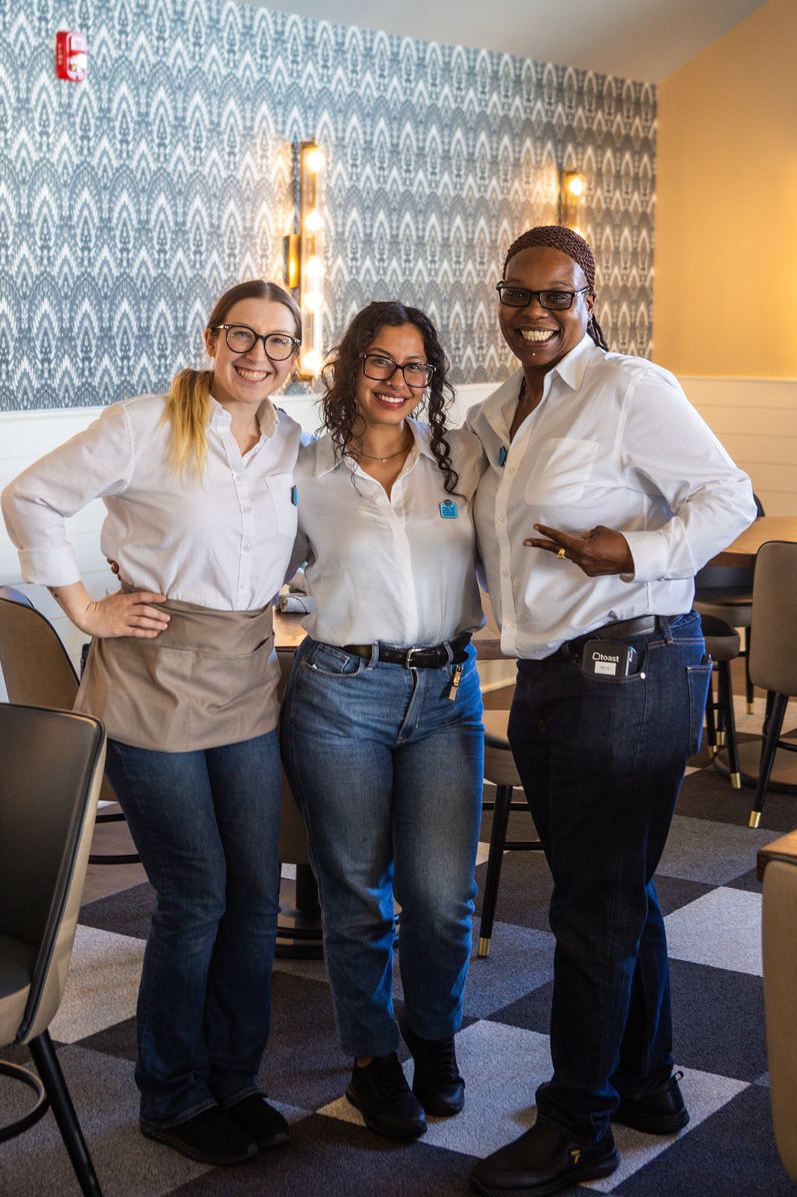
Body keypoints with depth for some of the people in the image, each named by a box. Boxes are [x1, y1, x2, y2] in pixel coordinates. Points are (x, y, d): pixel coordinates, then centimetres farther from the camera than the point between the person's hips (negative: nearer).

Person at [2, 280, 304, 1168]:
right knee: (196, 896, 0)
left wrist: (267, 599, 10)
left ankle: (233, 1079, 26)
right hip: (154, 682, -5)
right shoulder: (143, 428, -11)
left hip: (248, 684, 6)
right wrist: (85, 609, -7)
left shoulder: (294, 445, 6)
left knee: (257, 893, 8)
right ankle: (173, 1100, 18)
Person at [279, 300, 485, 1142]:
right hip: (341, 694, -1)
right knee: (356, 893, 7)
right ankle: (372, 1056, 27)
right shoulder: (306, 475, 2)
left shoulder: (464, 459, 5)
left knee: (442, 894, 0)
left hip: (446, 693, 1)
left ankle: (434, 1038, 28)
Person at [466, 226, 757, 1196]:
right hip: (545, 674, 8)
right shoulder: (490, 418, 15)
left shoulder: (630, 389, -9)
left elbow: (728, 498, -11)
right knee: (617, 894, 19)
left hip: (632, 669, -8)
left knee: (594, 905, -1)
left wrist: (633, 552, -22)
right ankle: (644, 1082, 35)